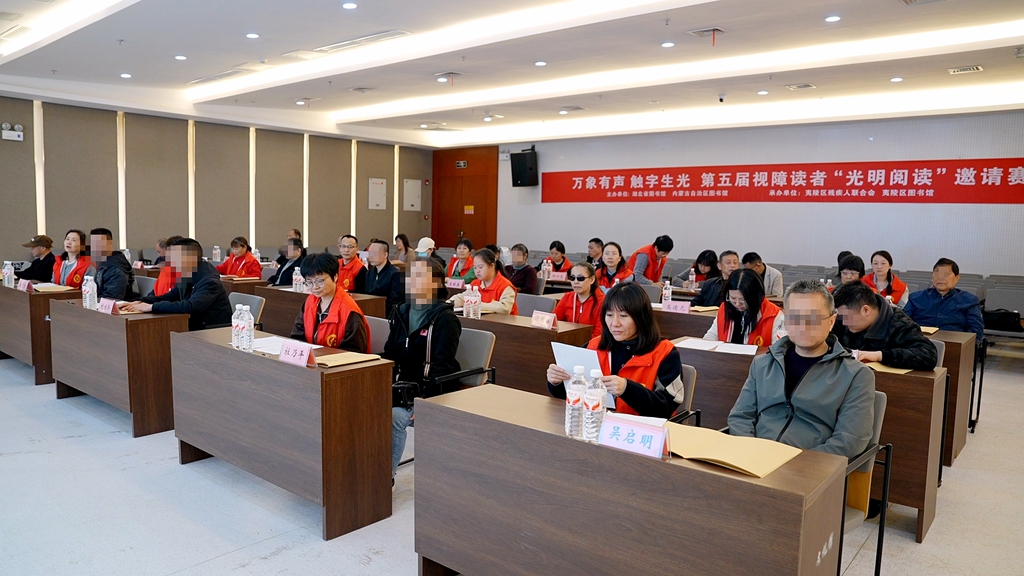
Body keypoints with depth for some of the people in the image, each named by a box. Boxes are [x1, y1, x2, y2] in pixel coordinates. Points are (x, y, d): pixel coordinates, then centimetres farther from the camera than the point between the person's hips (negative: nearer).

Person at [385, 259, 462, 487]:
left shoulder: (445, 318, -8)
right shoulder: (401, 312, 12)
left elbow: (442, 366, -15)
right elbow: (389, 355, 15)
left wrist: (424, 401, -25)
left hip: (432, 393, -6)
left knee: (394, 415, -30)